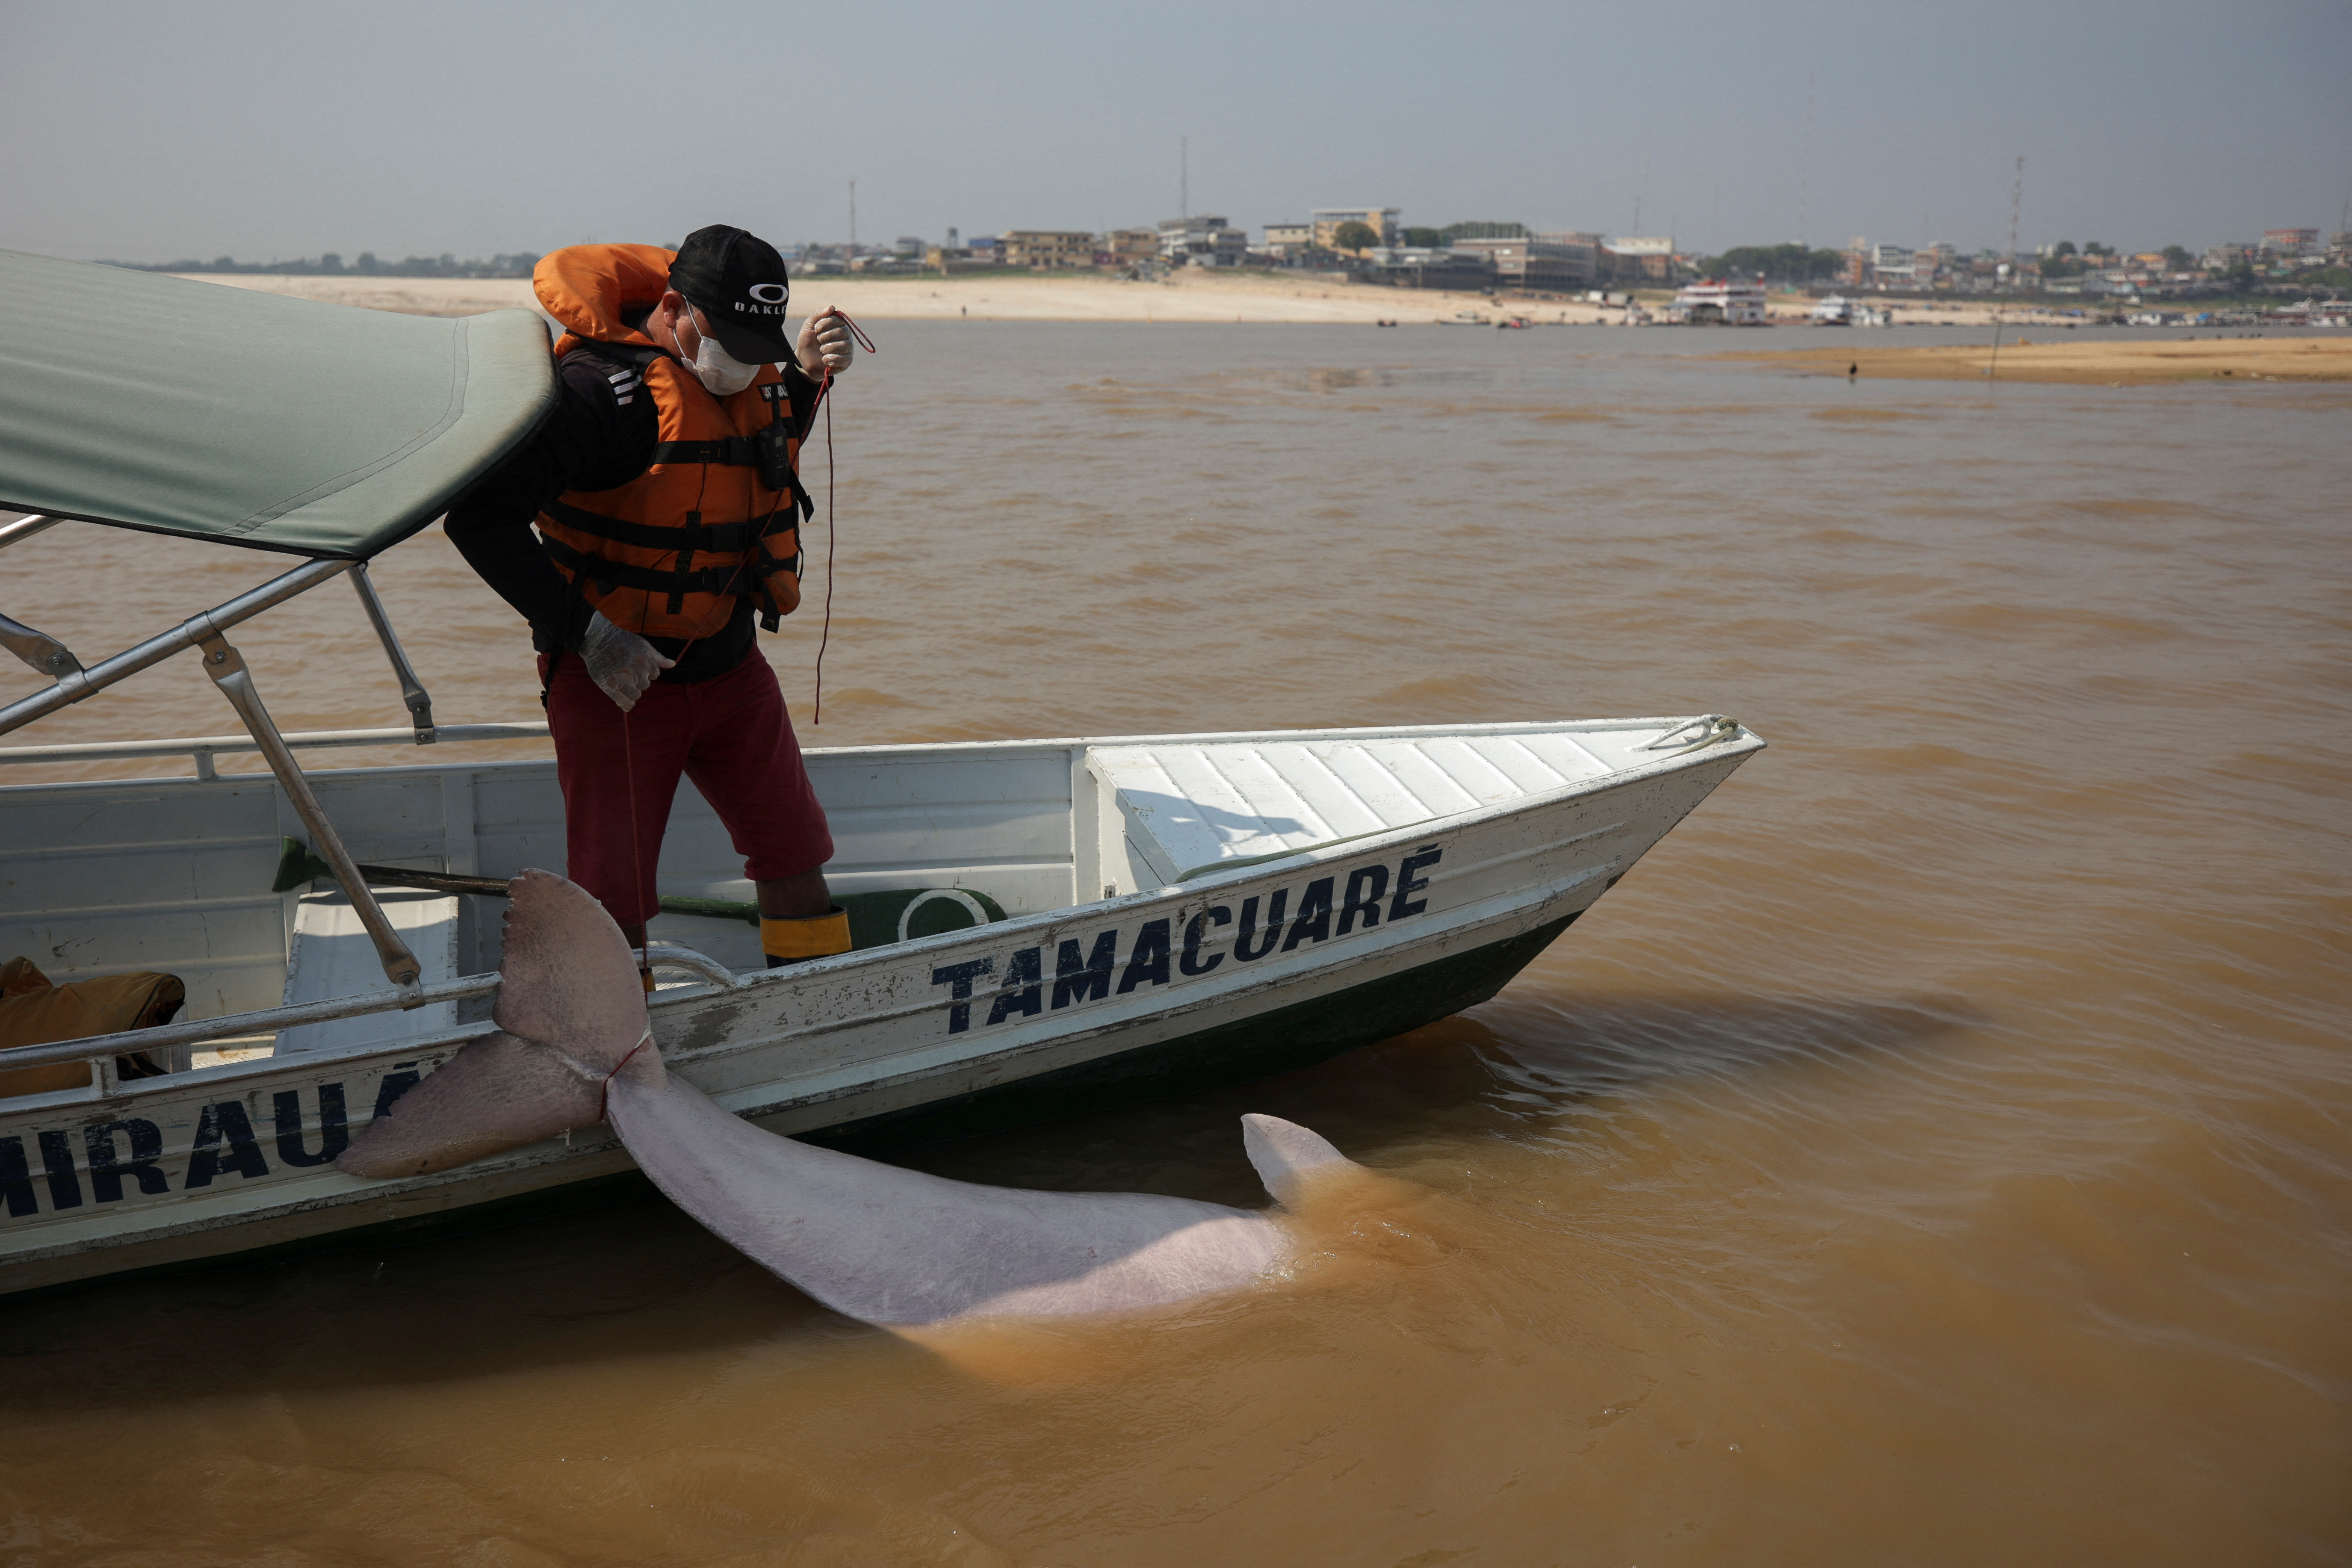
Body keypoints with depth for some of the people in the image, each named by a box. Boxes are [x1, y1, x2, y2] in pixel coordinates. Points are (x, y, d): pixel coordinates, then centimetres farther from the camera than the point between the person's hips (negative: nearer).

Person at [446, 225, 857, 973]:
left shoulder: (755, 373, 2)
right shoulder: (603, 387, -22)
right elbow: (480, 517, -24)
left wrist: (804, 377, 7)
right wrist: (589, 634, -27)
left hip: (729, 665, 7)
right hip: (614, 673, -7)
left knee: (795, 859, 12)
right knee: (613, 902, 0)